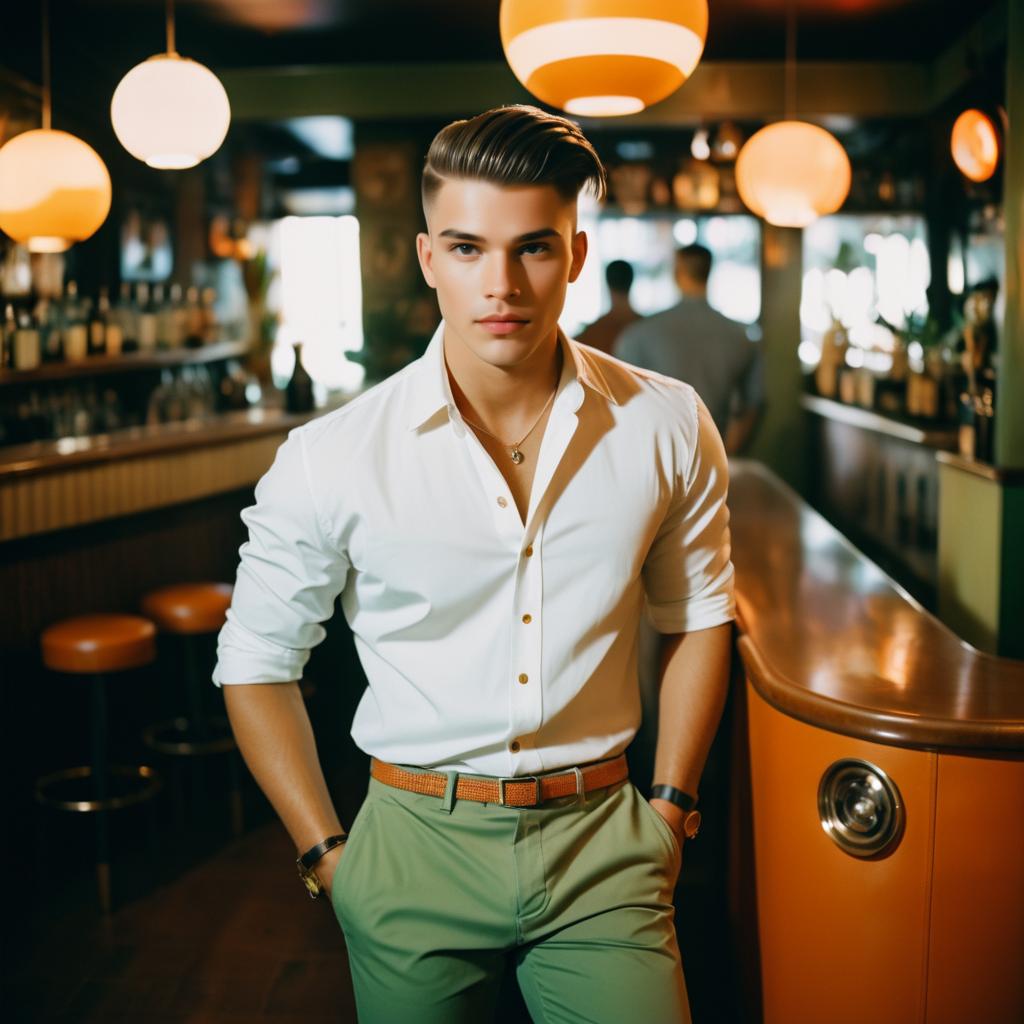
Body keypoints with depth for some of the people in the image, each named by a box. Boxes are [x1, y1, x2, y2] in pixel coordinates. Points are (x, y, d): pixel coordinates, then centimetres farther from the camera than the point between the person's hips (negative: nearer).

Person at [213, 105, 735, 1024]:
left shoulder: (667, 427, -5)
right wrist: (326, 853, -1)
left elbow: (697, 615, 9)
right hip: (416, 846, 0)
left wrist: (672, 806, 6)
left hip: (602, 844, 1)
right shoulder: (333, 458, -11)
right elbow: (256, 662, 0)